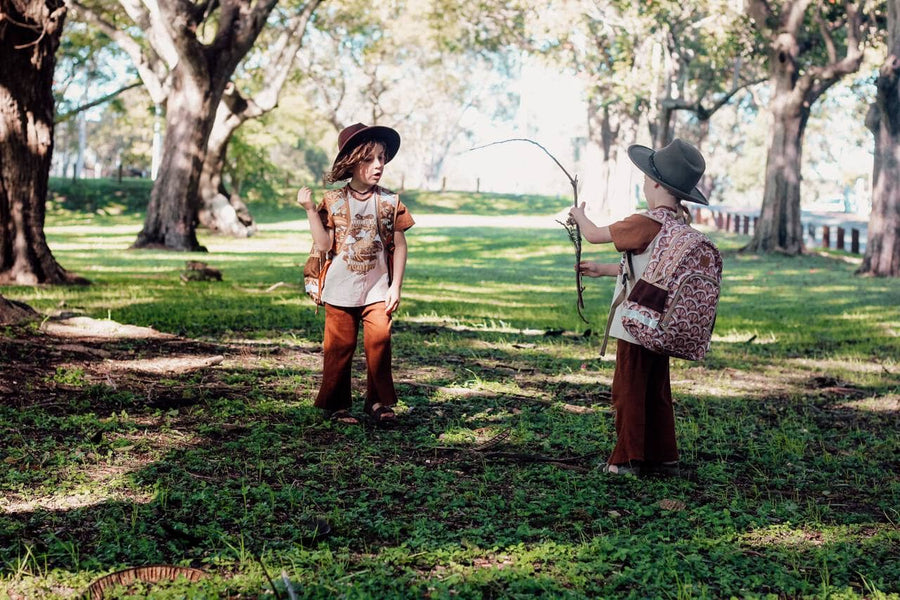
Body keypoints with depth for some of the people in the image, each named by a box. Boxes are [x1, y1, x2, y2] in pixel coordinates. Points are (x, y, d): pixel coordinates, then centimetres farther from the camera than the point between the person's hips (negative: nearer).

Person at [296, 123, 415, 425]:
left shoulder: (389, 202, 2)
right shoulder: (333, 201, -1)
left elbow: (399, 245, 4)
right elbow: (324, 245, -8)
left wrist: (395, 286, -1)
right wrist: (310, 209, -15)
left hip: (377, 289, 0)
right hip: (341, 287, 0)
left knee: (379, 339, -13)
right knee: (339, 346, 4)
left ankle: (378, 401, 2)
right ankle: (336, 404, 16)